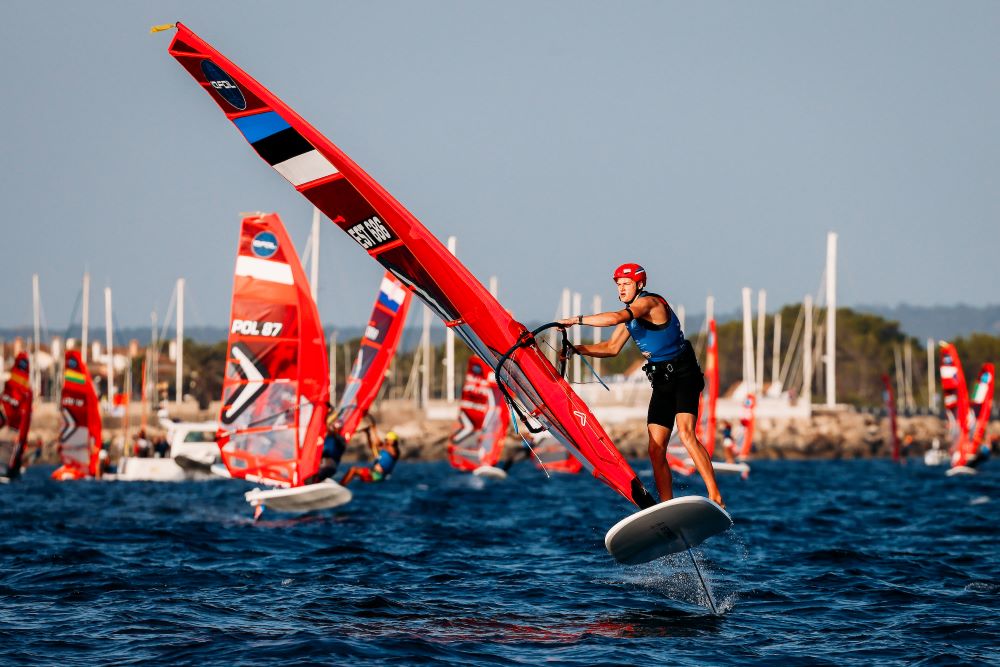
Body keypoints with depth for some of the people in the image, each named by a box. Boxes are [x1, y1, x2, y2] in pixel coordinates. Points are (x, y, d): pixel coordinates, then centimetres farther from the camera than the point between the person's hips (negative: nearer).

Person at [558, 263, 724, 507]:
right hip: (661, 382, 9)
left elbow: (615, 318, -30)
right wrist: (576, 349, 12)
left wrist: (576, 320, -24)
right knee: (656, 450, 0)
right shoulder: (630, 313, 14)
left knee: (686, 434, -27)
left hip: (684, 376, -9)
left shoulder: (649, 302, -14)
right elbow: (612, 348, 22)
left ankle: (716, 498, -30)